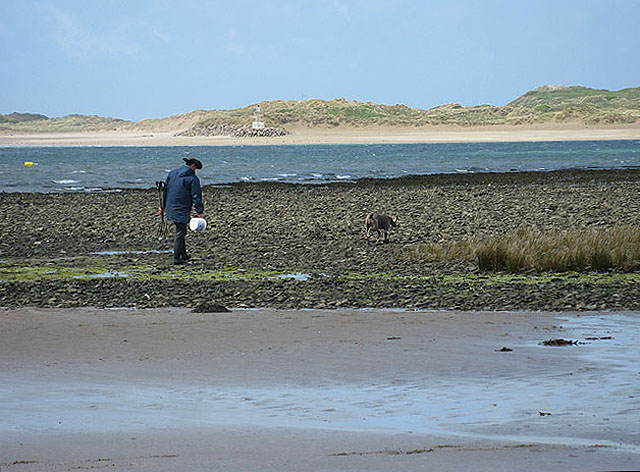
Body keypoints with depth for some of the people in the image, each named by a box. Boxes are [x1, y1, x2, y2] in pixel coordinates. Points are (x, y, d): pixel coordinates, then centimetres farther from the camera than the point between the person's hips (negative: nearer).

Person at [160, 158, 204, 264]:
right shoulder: (193, 179, -10)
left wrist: (163, 206, 24)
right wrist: (200, 211, -8)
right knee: (180, 233, -2)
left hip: (170, 208, 6)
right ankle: (177, 258, -2)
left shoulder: (172, 173, 9)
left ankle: (183, 254, 25)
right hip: (182, 211, -6)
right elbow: (196, 196, -12)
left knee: (181, 231, 18)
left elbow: (165, 190, 16)